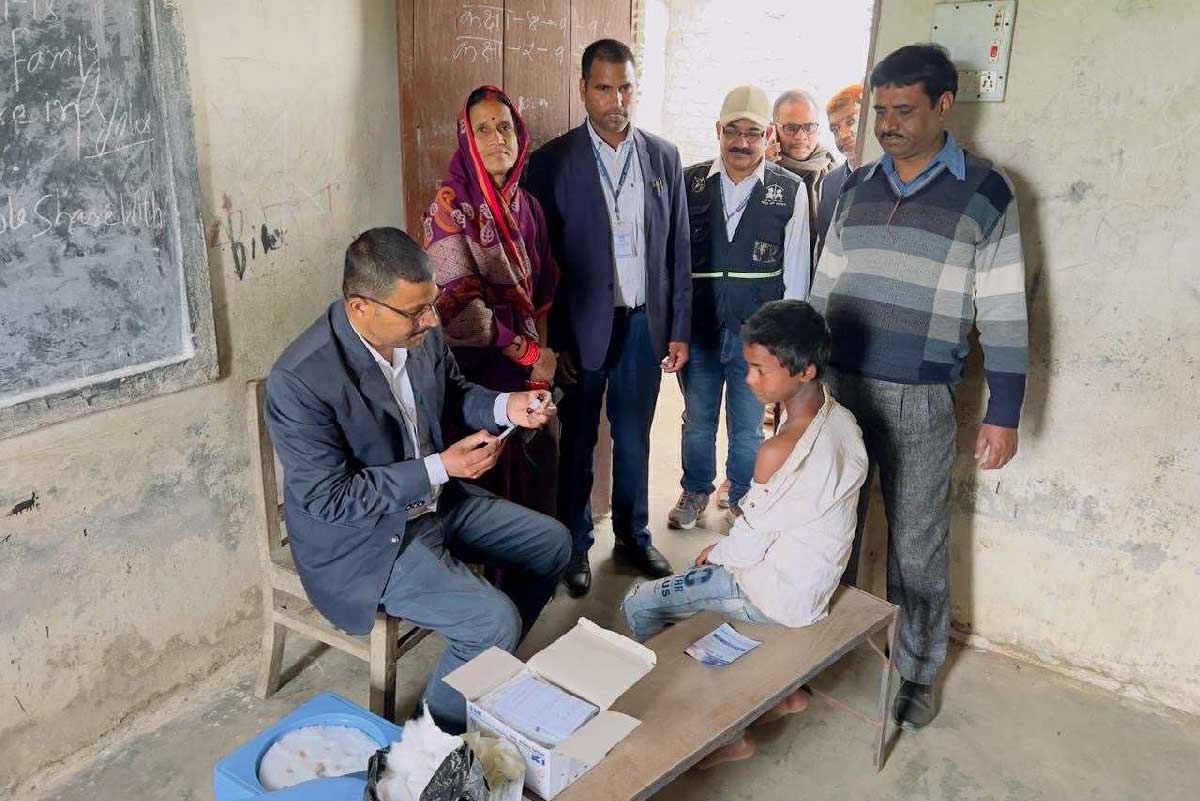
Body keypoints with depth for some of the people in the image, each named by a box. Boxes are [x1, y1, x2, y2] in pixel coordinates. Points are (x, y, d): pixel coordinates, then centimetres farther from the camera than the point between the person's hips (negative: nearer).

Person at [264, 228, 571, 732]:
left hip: (435, 500, 8)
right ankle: (435, 732, 9)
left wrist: (504, 407, -12)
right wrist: (440, 468, -28)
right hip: (360, 540, -8)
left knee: (550, 542, 11)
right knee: (494, 620, -20)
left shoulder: (420, 331, -9)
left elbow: (453, 394, 10)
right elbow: (329, 498, -25)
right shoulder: (299, 381, -30)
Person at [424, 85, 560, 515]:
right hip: (477, 369, -5)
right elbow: (461, 305, -17)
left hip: (527, 363, 6)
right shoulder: (450, 205, -12)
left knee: (537, 470, 12)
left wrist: (542, 357, 1)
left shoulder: (527, 206, 7)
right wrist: (530, 353, -12)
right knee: (487, 481, 5)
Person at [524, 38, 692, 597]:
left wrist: (678, 329, 5)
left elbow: (678, 251, 7)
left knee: (634, 441, 16)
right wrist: (552, 341, -10)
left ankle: (633, 536, 34)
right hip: (580, 328, -3)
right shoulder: (552, 162, -6)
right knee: (577, 443, 11)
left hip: (643, 325, 3)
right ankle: (574, 545, 29)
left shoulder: (664, 156, 4)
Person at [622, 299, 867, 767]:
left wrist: (715, 553, 2)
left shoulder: (780, 452, -32)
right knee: (708, 570, 29)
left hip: (782, 593, -8)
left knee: (639, 606, 0)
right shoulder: (842, 420, -5)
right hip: (820, 573, 9)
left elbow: (749, 543, -20)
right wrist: (724, 551, 9)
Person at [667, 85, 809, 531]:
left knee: (748, 429, 12)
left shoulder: (790, 192, -4)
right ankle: (696, 491, 39)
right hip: (698, 328, 1)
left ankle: (740, 498, 36)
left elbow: (795, 271, -1)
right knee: (697, 422, 16)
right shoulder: (691, 183, 0)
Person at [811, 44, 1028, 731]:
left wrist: (1004, 414, -6)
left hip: (920, 400, -4)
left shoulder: (985, 192, -3)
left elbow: (1004, 314, -5)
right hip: (838, 386, 4)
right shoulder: (857, 187, 10)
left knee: (917, 545, 6)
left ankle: (918, 672, 25)